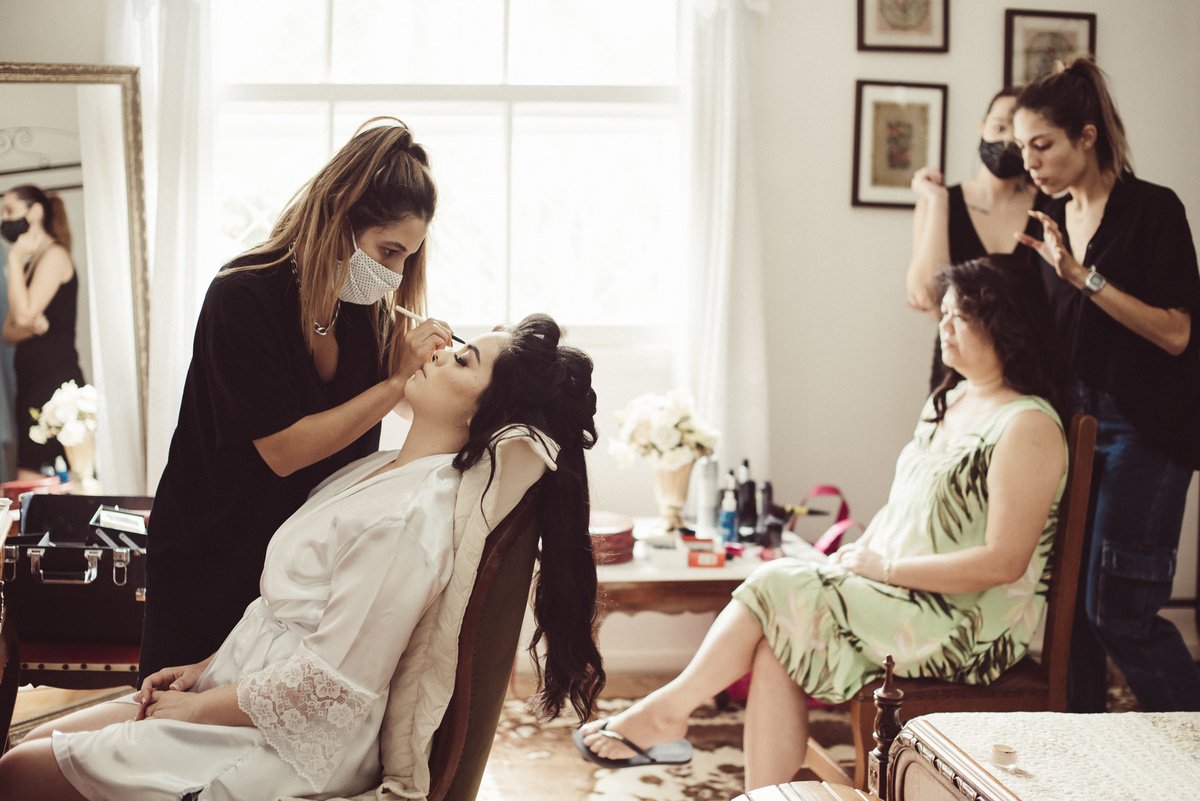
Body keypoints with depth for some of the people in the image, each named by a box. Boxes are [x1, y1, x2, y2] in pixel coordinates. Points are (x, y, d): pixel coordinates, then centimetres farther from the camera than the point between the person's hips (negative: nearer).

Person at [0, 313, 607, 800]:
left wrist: (194, 707, -11)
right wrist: (204, 669, 7)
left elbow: (328, 687, -24)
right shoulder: (384, 470, 5)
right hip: (244, 686, 9)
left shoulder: (409, 519, -26)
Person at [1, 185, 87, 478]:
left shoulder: (54, 256, -7)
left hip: (55, 380, -9)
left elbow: (24, 314, -18)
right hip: (31, 381, 9)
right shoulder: (30, 263, 21)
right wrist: (30, 327, -7)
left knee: (30, 479, -14)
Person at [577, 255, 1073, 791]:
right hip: (904, 600, 8)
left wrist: (885, 567, -16)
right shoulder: (948, 401, 15)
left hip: (972, 629, -8)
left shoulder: (1028, 426, -15)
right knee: (777, 645, -15)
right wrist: (857, 554, 2)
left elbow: (1003, 562, -20)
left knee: (777, 588, -15)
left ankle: (668, 710, 2)